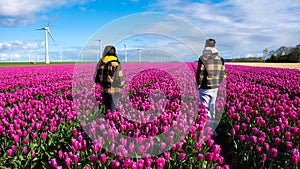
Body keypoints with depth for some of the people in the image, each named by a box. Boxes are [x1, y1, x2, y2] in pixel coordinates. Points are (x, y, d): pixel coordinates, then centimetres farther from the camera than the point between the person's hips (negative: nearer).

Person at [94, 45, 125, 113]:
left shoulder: (100, 63, 2)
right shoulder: (116, 64, -14)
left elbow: (96, 78, 9)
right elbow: (119, 79, -13)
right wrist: (122, 85, 7)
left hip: (103, 90, 5)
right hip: (113, 91, -5)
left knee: (107, 109, 16)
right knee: (112, 110, 3)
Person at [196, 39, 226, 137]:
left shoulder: (203, 58, -14)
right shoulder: (220, 59, 4)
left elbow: (200, 74, -14)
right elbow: (223, 74, 7)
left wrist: (198, 86, -1)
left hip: (205, 88, -6)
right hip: (215, 88, 6)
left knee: (205, 109, 0)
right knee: (212, 107, 20)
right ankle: (211, 126, 33)